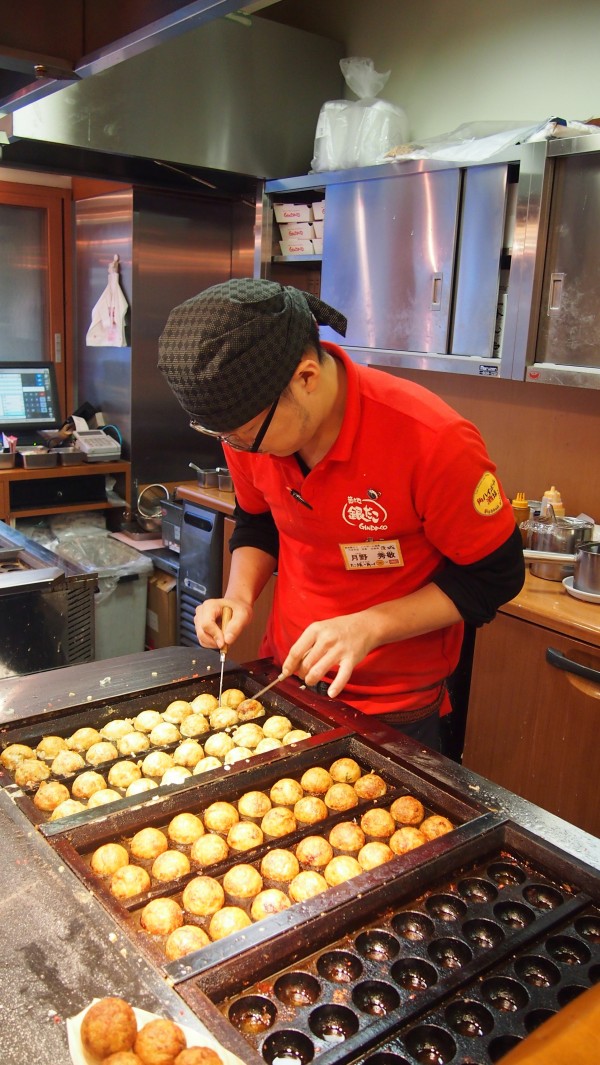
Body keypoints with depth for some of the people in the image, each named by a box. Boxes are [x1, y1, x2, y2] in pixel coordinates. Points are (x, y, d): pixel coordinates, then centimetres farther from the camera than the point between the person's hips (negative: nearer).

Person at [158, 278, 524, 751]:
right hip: (283, 672, 5)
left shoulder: (435, 441, -29)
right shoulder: (248, 421, -12)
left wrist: (369, 626, -26)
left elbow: (494, 575, -17)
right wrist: (239, 596, -11)